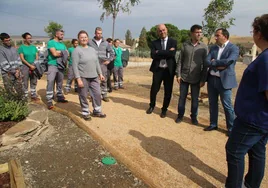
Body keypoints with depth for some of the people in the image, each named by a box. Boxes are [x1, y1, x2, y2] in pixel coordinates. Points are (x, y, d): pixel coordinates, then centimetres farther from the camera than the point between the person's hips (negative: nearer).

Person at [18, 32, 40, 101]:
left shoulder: (34, 47, 9)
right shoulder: (21, 47, -2)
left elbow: (37, 57, 7)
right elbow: (22, 59, -8)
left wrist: (35, 65, -7)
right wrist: (30, 65, -16)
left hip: (34, 66, 4)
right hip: (25, 66, -4)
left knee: (34, 82, 9)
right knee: (25, 83, 1)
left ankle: (33, 96, 19)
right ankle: (25, 97, 9)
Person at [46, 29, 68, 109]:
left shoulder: (62, 44, 17)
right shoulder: (51, 42, -4)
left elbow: (67, 54, 5)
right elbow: (54, 53, -17)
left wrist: (59, 52, -9)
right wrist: (62, 53, -3)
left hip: (61, 65, 7)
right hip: (53, 65, -7)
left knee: (60, 83, 15)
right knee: (50, 82, -9)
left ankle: (60, 97, 27)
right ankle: (49, 101, -6)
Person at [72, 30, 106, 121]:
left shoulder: (92, 49, 13)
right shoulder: (77, 51, -7)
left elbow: (97, 63, 18)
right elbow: (75, 66, -13)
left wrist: (100, 74, 14)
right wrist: (78, 79, -19)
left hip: (94, 77, 6)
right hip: (83, 78, -6)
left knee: (97, 94, 8)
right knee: (83, 96, 4)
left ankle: (97, 111, 24)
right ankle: (85, 113, 19)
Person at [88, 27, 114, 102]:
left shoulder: (105, 43, 7)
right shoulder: (90, 42, 3)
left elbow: (112, 52, 13)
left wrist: (109, 60, 4)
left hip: (103, 64, 1)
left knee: (104, 80, 3)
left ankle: (104, 95, 12)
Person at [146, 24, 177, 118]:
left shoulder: (173, 42, 2)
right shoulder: (154, 43, 6)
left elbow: (172, 54, -15)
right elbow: (153, 55, -11)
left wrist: (159, 52, -13)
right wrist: (166, 52, -14)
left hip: (169, 70, 0)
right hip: (158, 69, 1)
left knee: (168, 91, 6)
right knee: (154, 89, 7)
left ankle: (164, 109, 25)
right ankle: (152, 106, 33)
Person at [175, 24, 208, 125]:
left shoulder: (204, 47, -1)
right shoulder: (185, 45, 2)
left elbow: (205, 64, -1)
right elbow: (180, 60, 3)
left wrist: (203, 79, -5)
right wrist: (178, 74, -3)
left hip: (196, 78, -1)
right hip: (184, 77, 1)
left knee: (195, 99, 8)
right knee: (182, 97, 9)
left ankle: (194, 117, 24)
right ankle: (180, 115, 24)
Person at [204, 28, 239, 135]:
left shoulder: (233, 48, -5)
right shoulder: (213, 48, 10)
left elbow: (228, 61, -22)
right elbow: (206, 62, -1)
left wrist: (213, 62, -10)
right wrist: (218, 66, -16)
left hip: (224, 81, -5)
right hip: (211, 79, 6)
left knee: (227, 105, 1)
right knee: (212, 103, 13)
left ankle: (231, 128, 16)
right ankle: (213, 124, 27)